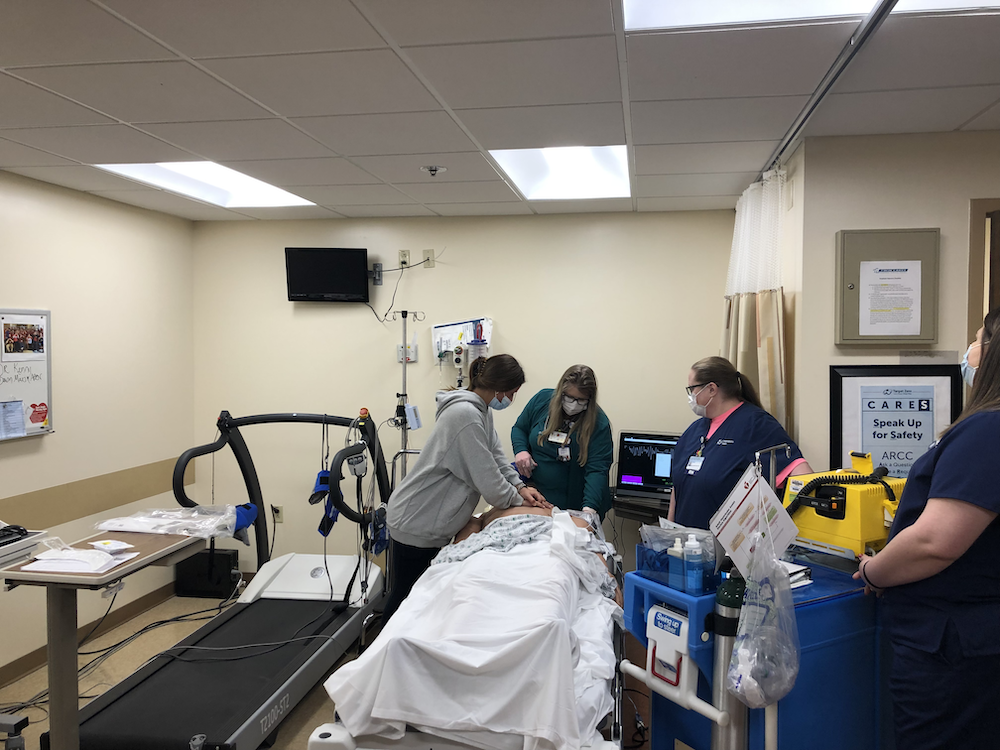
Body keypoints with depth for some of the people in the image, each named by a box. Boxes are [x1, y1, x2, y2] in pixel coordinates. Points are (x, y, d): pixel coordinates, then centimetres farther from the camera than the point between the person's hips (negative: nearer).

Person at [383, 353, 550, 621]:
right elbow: (487, 478, -23)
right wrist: (517, 499, -6)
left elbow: (496, 454, 14)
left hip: (436, 523, 10)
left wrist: (519, 486, 1)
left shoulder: (480, 410, 6)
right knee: (404, 595, 4)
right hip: (416, 524, -10)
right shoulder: (465, 415, -26)